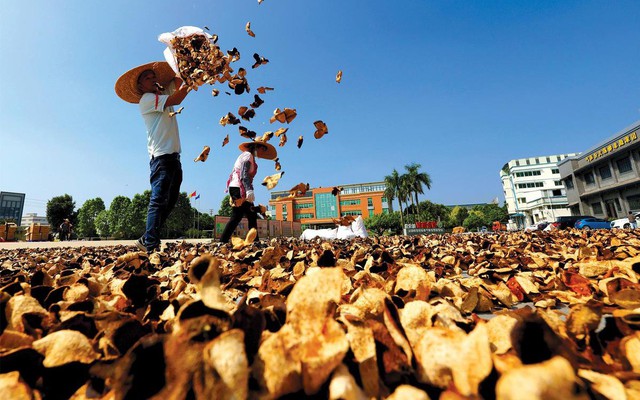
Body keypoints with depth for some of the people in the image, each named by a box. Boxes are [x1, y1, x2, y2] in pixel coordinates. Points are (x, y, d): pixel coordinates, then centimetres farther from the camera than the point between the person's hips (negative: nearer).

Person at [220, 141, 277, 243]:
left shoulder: (246, 156, 26)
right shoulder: (248, 155, -4)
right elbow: (244, 174, -19)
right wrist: (249, 190, -31)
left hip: (236, 189, 10)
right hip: (238, 189, -10)